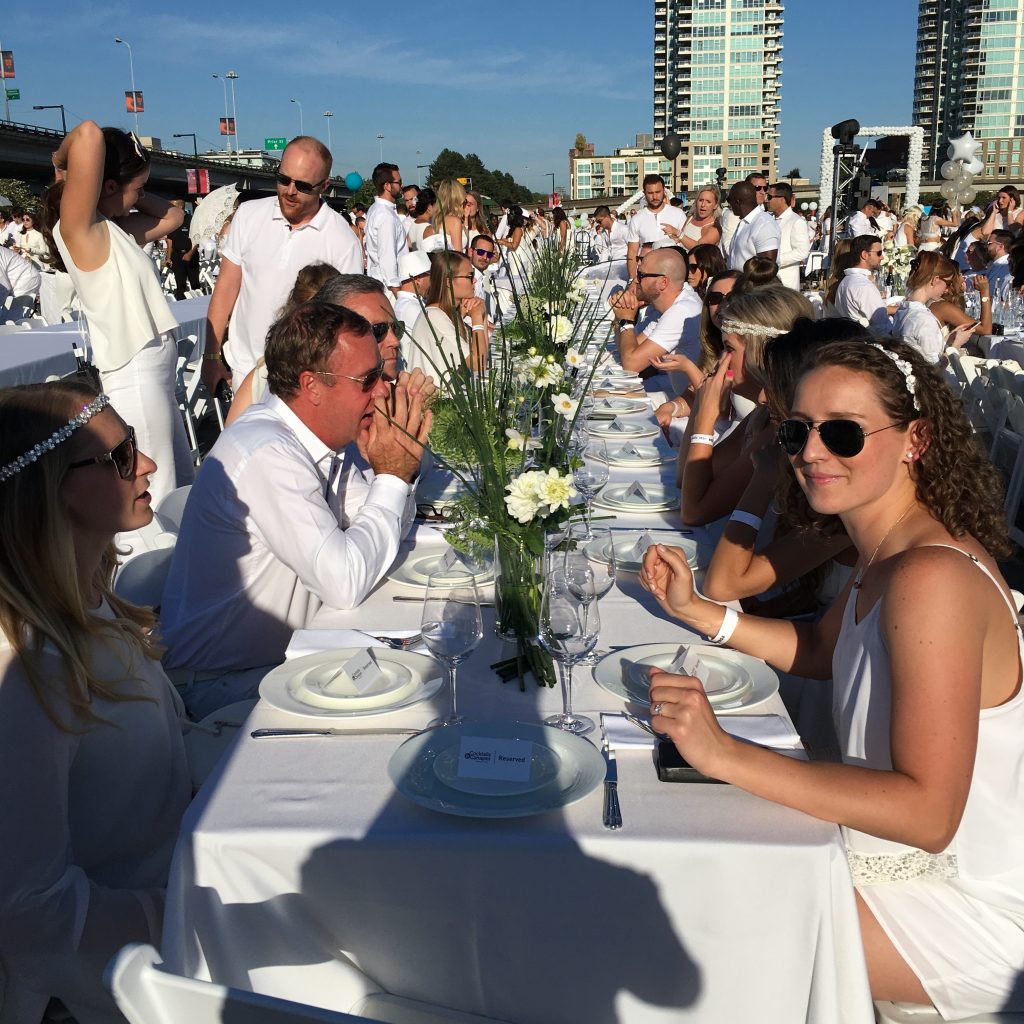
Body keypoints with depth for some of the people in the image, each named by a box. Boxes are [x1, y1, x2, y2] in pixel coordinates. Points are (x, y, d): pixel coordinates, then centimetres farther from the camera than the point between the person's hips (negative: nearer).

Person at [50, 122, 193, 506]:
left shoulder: (115, 229, 12)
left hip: (154, 377, 10)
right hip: (134, 382, -10)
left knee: (181, 488, 17)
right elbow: (89, 135, -24)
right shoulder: (78, 229, -13)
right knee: (155, 503, -4)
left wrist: (132, 193, 13)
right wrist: (62, 160, -5)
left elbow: (170, 216, 24)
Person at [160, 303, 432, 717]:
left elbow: (385, 531, 9)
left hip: (285, 652, 9)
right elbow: (345, 584, -30)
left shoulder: (307, 435, 2)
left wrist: (400, 460, -9)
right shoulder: (268, 454, -26)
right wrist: (392, 477, -20)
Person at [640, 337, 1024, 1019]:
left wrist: (726, 754, -36)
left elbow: (929, 812, -33)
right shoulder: (889, 553, 0)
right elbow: (820, 650, 16)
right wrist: (693, 610, 3)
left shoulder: (932, 577, -31)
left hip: (965, 911, -9)